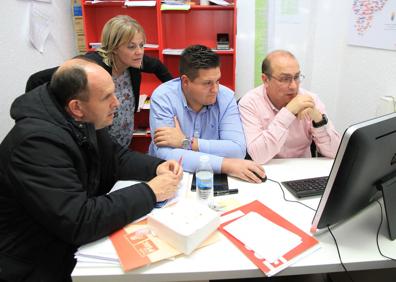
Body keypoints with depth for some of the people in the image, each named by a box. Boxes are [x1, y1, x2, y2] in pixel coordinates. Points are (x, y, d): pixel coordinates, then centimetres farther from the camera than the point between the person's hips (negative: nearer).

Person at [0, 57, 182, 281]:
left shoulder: (80, 120, -5)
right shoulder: (37, 141, -30)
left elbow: (116, 157, 8)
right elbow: (78, 222, -32)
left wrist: (157, 167, -10)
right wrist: (150, 192, -26)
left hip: (71, 237, 7)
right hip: (38, 263, -7)